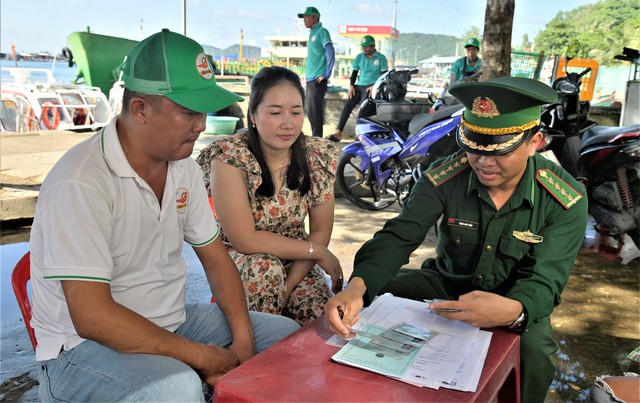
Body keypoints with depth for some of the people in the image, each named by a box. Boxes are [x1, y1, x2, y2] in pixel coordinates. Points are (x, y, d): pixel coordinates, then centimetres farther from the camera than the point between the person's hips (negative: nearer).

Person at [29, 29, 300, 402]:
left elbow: (215, 257, 6)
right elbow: (91, 316, -26)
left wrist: (243, 342, -6)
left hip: (172, 323, 7)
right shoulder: (79, 184, -24)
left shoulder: (184, 166, 1)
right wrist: (201, 356, -21)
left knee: (286, 333, 2)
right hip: (85, 343, -7)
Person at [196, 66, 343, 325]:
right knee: (265, 267, -34)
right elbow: (244, 240, -22)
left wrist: (287, 287, -18)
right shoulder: (230, 157, -20)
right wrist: (318, 252, -18)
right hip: (239, 262, -2)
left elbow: (320, 232, -5)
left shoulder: (319, 155, -8)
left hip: (297, 261, 3)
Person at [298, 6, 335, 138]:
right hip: (310, 79, 9)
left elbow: (330, 54, -14)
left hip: (318, 80, -9)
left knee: (315, 111, -9)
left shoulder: (322, 32, -6)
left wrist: (326, 74, -17)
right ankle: (315, 139, 20)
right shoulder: (312, 34, 20)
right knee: (310, 112, 12)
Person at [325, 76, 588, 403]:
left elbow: (544, 281, -23)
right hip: (446, 282, 2)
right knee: (371, 302, -20)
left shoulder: (566, 200, -18)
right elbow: (399, 236, -21)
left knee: (531, 352, -34)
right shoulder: (444, 177, -16)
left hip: (516, 299, -1)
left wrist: (514, 310, -49)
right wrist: (358, 286, -42)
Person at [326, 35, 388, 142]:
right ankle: (338, 132, -23)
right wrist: (351, 86, -2)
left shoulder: (381, 58, 3)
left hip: (372, 87, -3)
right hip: (359, 86, 4)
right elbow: (354, 73, 14)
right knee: (347, 105, -17)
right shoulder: (359, 57, 13)